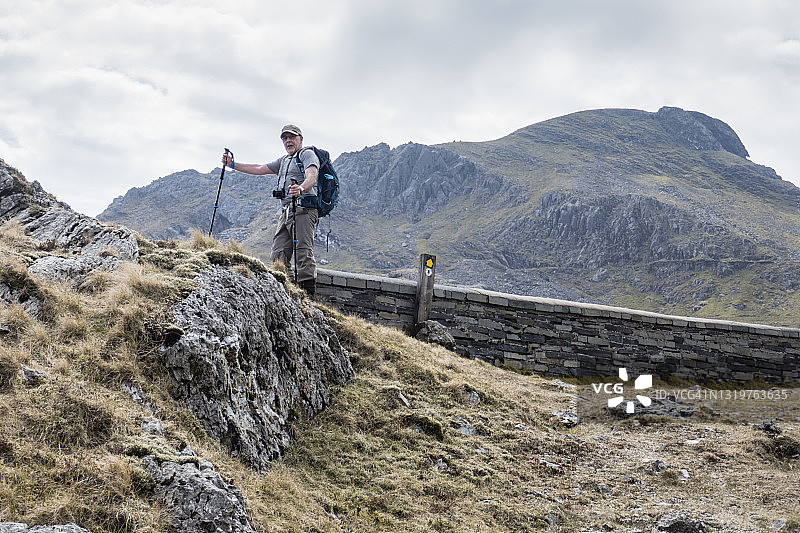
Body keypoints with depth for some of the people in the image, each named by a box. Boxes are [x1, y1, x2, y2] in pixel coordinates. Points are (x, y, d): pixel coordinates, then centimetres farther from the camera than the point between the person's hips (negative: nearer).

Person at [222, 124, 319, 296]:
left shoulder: (307, 154, 2)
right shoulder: (284, 160, 30)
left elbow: (312, 177, -18)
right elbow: (260, 169, 33)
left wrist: (301, 188, -39)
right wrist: (233, 164, 28)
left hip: (303, 208, -9)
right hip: (287, 211, 9)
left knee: (303, 251, -18)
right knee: (278, 254, 3)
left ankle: (308, 292, -22)